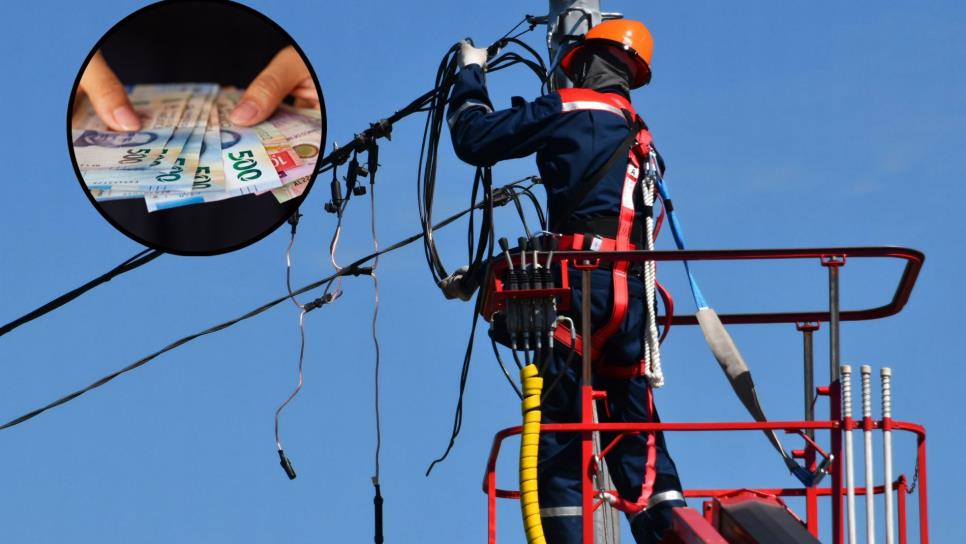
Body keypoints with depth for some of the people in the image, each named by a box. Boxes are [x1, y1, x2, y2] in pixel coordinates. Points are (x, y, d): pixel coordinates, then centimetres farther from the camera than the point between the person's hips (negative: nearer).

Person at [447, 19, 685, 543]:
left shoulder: (569, 109, 2)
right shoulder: (639, 136, 24)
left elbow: (473, 139, 3)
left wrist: (470, 74, 21)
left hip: (583, 281, -7)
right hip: (633, 291, 7)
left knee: (559, 429, -6)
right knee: (637, 437, 8)